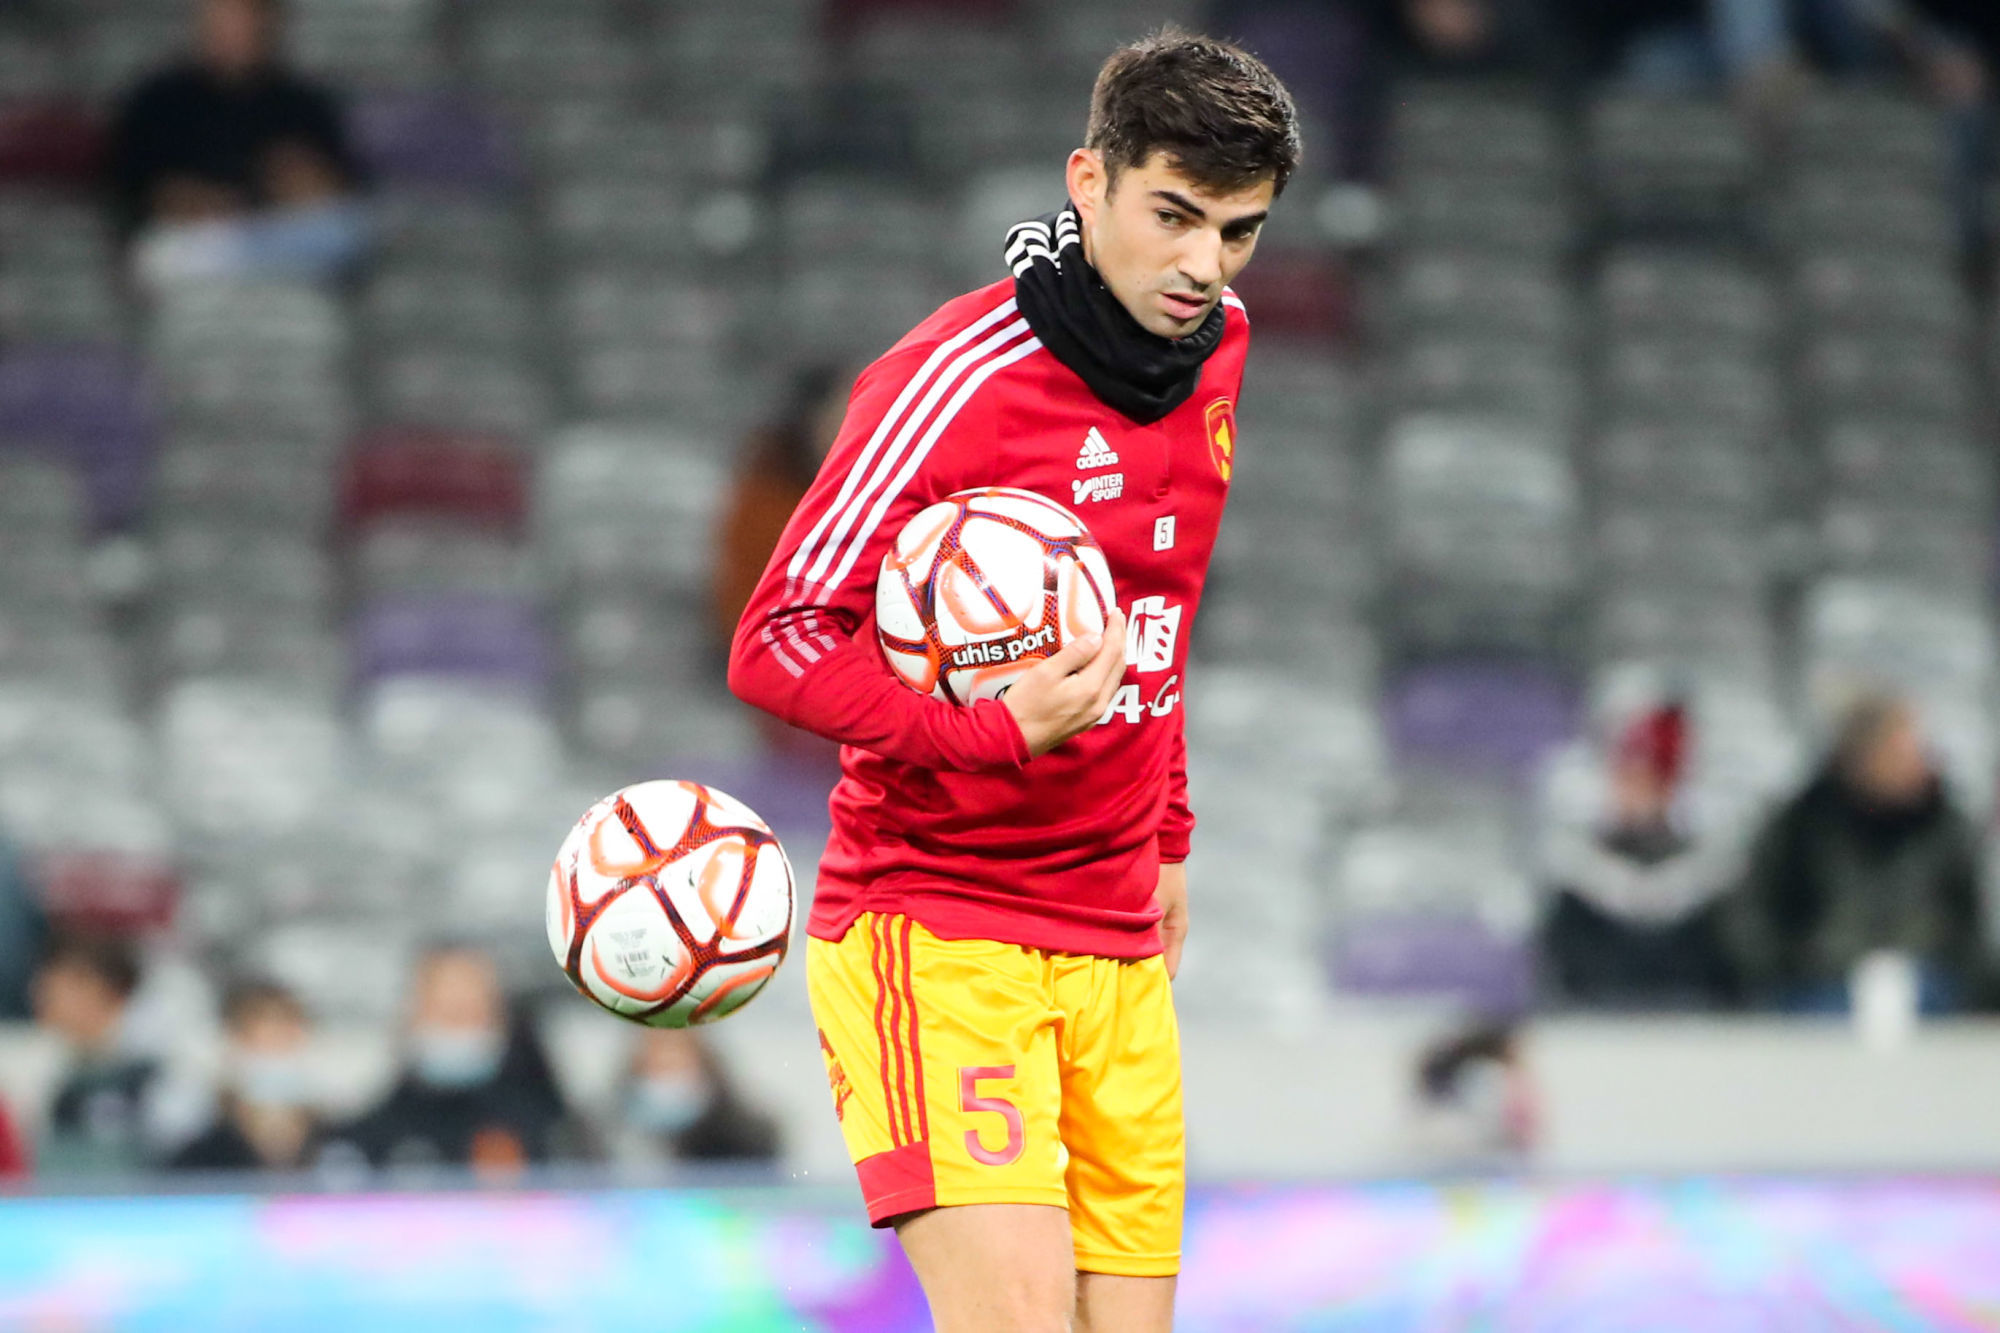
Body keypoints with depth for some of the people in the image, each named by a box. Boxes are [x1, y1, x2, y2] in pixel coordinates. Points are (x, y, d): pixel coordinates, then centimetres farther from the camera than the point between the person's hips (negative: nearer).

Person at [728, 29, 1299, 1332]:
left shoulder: (1216, 354, 9)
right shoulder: (959, 378, -15)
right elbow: (777, 643, -16)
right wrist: (997, 732, -28)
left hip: (1118, 955, 7)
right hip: (934, 935, -7)